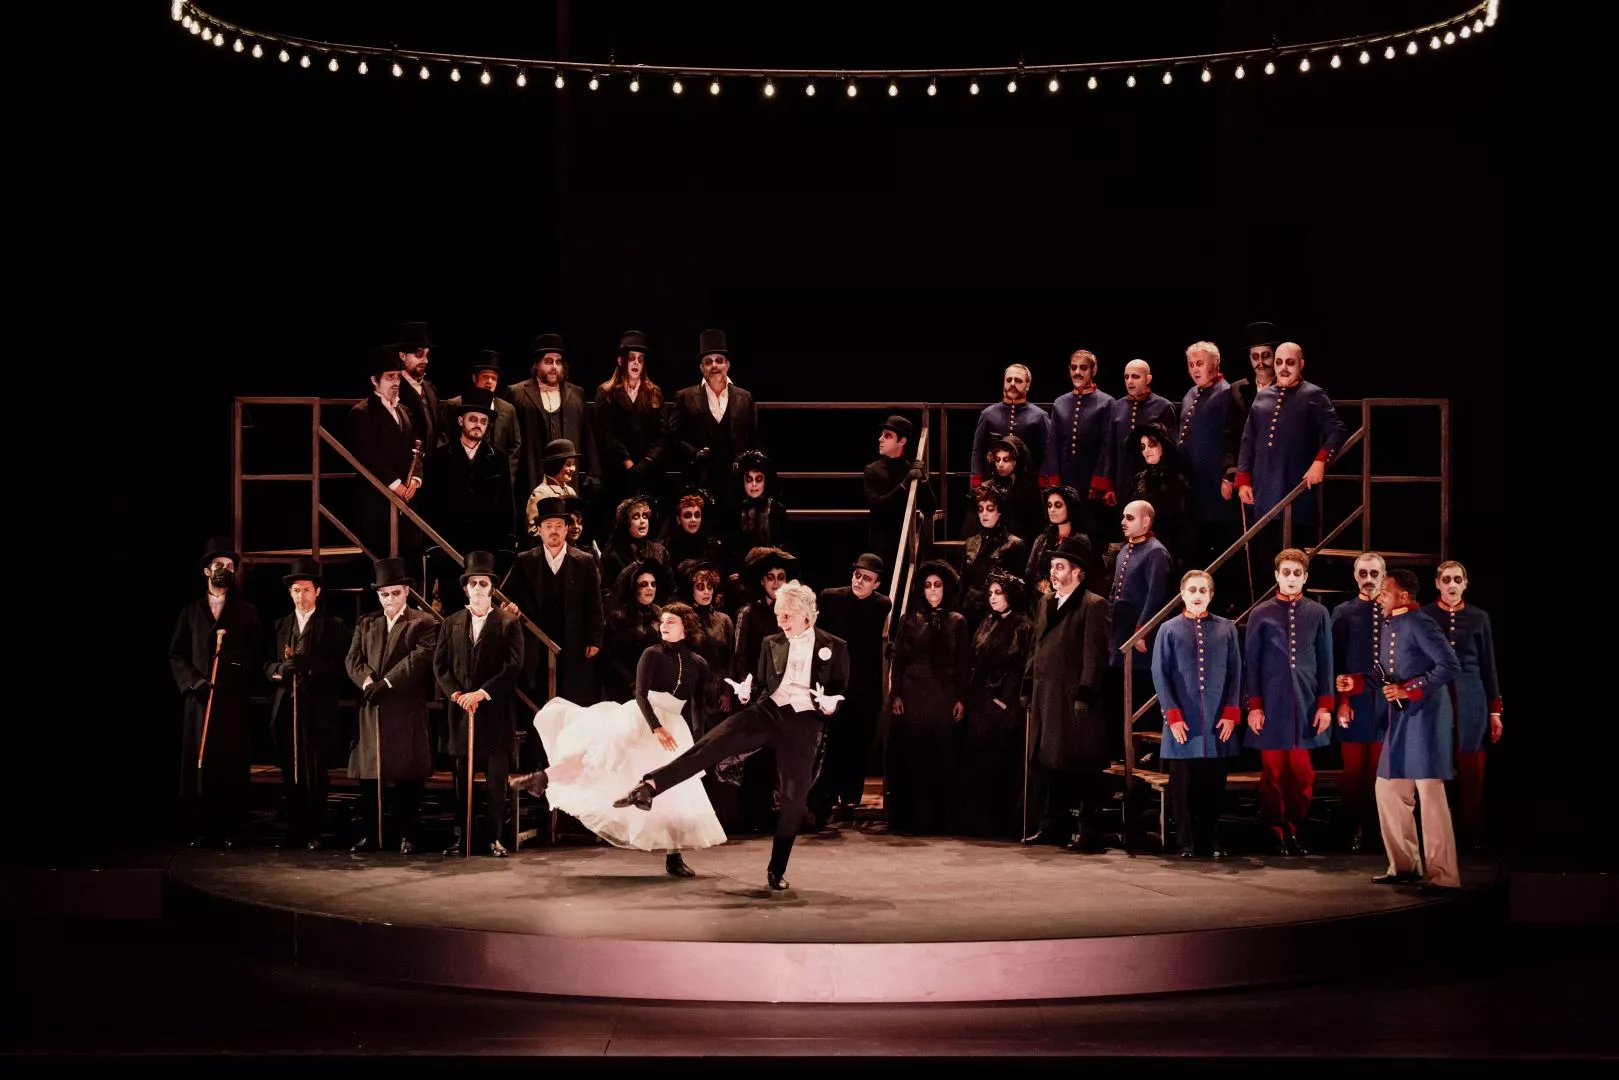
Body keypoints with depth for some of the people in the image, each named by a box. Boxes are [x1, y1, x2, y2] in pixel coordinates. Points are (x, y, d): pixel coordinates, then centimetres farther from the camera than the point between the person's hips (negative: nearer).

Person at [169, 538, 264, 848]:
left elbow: (258, 656, 4)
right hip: (199, 697, 1)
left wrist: (239, 658, -16)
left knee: (233, 765, -4)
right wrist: (193, 681, -6)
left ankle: (231, 829, -1)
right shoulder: (191, 611, 13)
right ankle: (200, 828, 2)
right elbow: (176, 656, 9)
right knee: (198, 763, -2)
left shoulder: (247, 612, 10)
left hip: (234, 699, -1)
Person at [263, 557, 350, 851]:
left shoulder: (333, 625, 3)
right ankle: (294, 830, 10)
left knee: (314, 772, -5)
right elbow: (267, 664, 10)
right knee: (290, 773, 4)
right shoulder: (280, 625, 15)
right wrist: (280, 669, -12)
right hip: (286, 708, 4)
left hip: (318, 709, -4)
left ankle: (314, 832, 0)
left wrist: (309, 667, -19)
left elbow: (340, 667, -5)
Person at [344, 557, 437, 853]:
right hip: (371, 709, 4)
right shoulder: (366, 623, 17)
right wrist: (367, 683, -12)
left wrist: (386, 682, -16)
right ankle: (369, 834, 9)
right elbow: (353, 659, 8)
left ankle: (407, 835, 5)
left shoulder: (422, 623, 2)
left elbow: (420, 658, -11)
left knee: (408, 776, -1)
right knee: (368, 774, 4)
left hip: (407, 709, -4)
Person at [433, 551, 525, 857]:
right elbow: (440, 665, 8)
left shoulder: (508, 623, 2)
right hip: (460, 710, 2)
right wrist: (457, 694, -8)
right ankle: (462, 837, 9)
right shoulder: (451, 624, 11)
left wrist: (481, 693, -13)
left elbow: (514, 666, -7)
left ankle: (494, 838, 4)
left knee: (496, 779, -1)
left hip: (496, 711, -2)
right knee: (462, 780, 5)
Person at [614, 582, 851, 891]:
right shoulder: (772, 643, 14)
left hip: (802, 722, -2)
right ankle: (648, 787, -28)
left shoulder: (834, 647, 5)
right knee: (713, 744, -20)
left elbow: (841, 692, 8)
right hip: (767, 711, 2)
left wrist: (831, 704, -15)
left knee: (794, 799, -3)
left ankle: (777, 869, 12)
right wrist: (745, 691, -3)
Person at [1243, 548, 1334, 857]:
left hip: (1306, 706, 1)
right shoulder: (1261, 614, 2)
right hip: (1272, 705, -1)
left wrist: (1325, 705, 1)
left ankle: (1296, 832, 14)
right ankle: (1276, 835, 11)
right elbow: (1251, 663, 3)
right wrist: (1254, 706, -3)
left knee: (1302, 774, 3)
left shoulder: (1318, 614, 6)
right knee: (1273, 774, 2)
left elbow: (1326, 663, 7)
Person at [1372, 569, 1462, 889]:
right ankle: (1404, 866, 22)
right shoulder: (1389, 626, 13)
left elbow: (1450, 666, -21)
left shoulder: (1419, 625, -15)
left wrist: (1409, 690, -21)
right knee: (1389, 790, 13)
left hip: (1424, 719, -10)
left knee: (1430, 795, -7)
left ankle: (1442, 875, -2)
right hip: (1400, 720, 10)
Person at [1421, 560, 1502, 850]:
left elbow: (1488, 666, 8)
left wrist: (1495, 710, 5)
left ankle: (1472, 835, 9)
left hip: (1470, 699, 1)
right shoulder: (1424, 616, 3)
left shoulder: (1479, 617, 6)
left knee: (1471, 772, 1)